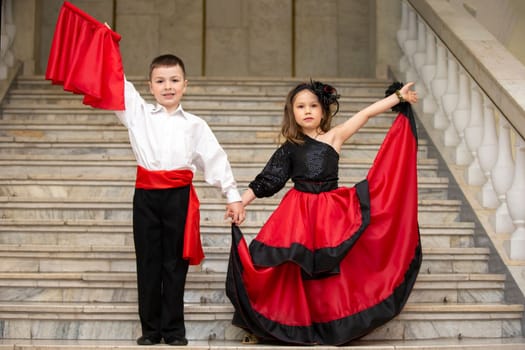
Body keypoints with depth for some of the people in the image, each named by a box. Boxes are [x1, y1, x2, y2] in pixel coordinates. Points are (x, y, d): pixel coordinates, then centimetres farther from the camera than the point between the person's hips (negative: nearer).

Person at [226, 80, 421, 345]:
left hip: (333, 213, 0)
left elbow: (366, 114, -3)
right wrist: (239, 203, -3)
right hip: (298, 215, 1)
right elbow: (265, 181, 5)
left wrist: (399, 96, -4)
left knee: (330, 271, 3)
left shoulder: (334, 137, 1)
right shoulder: (289, 148, 4)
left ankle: (331, 328, 15)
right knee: (296, 273, 2)